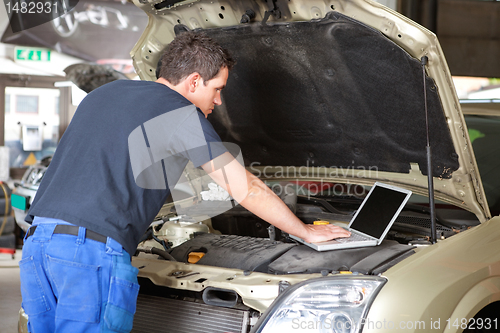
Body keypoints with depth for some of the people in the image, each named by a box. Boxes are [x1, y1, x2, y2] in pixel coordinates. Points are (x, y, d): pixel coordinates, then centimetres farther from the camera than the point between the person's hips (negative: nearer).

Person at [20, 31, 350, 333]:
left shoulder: (103, 93, 23)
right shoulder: (181, 113, 1)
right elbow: (247, 189, 4)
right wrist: (307, 232, 16)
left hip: (37, 240, 8)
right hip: (93, 249, -8)